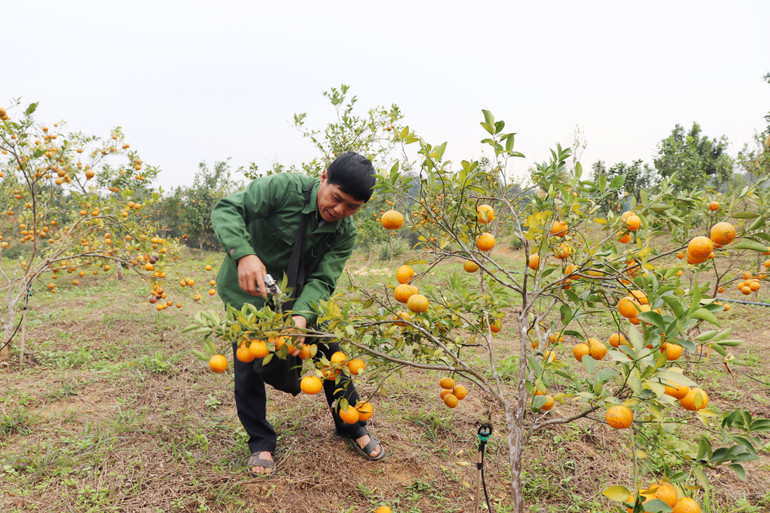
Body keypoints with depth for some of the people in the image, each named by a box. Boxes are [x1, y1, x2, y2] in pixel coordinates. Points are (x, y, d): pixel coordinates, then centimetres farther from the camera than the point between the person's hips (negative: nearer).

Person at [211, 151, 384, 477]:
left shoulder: (345, 234, -14)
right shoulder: (284, 188, -26)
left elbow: (321, 281, -21)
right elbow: (226, 209, -28)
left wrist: (301, 317, -40)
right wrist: (244, 254, -45)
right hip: (247, 291, -3)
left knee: (332, 354, 2)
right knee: (248, 365, -4)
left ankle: (351, 428, 25)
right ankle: (260, 443, 19)